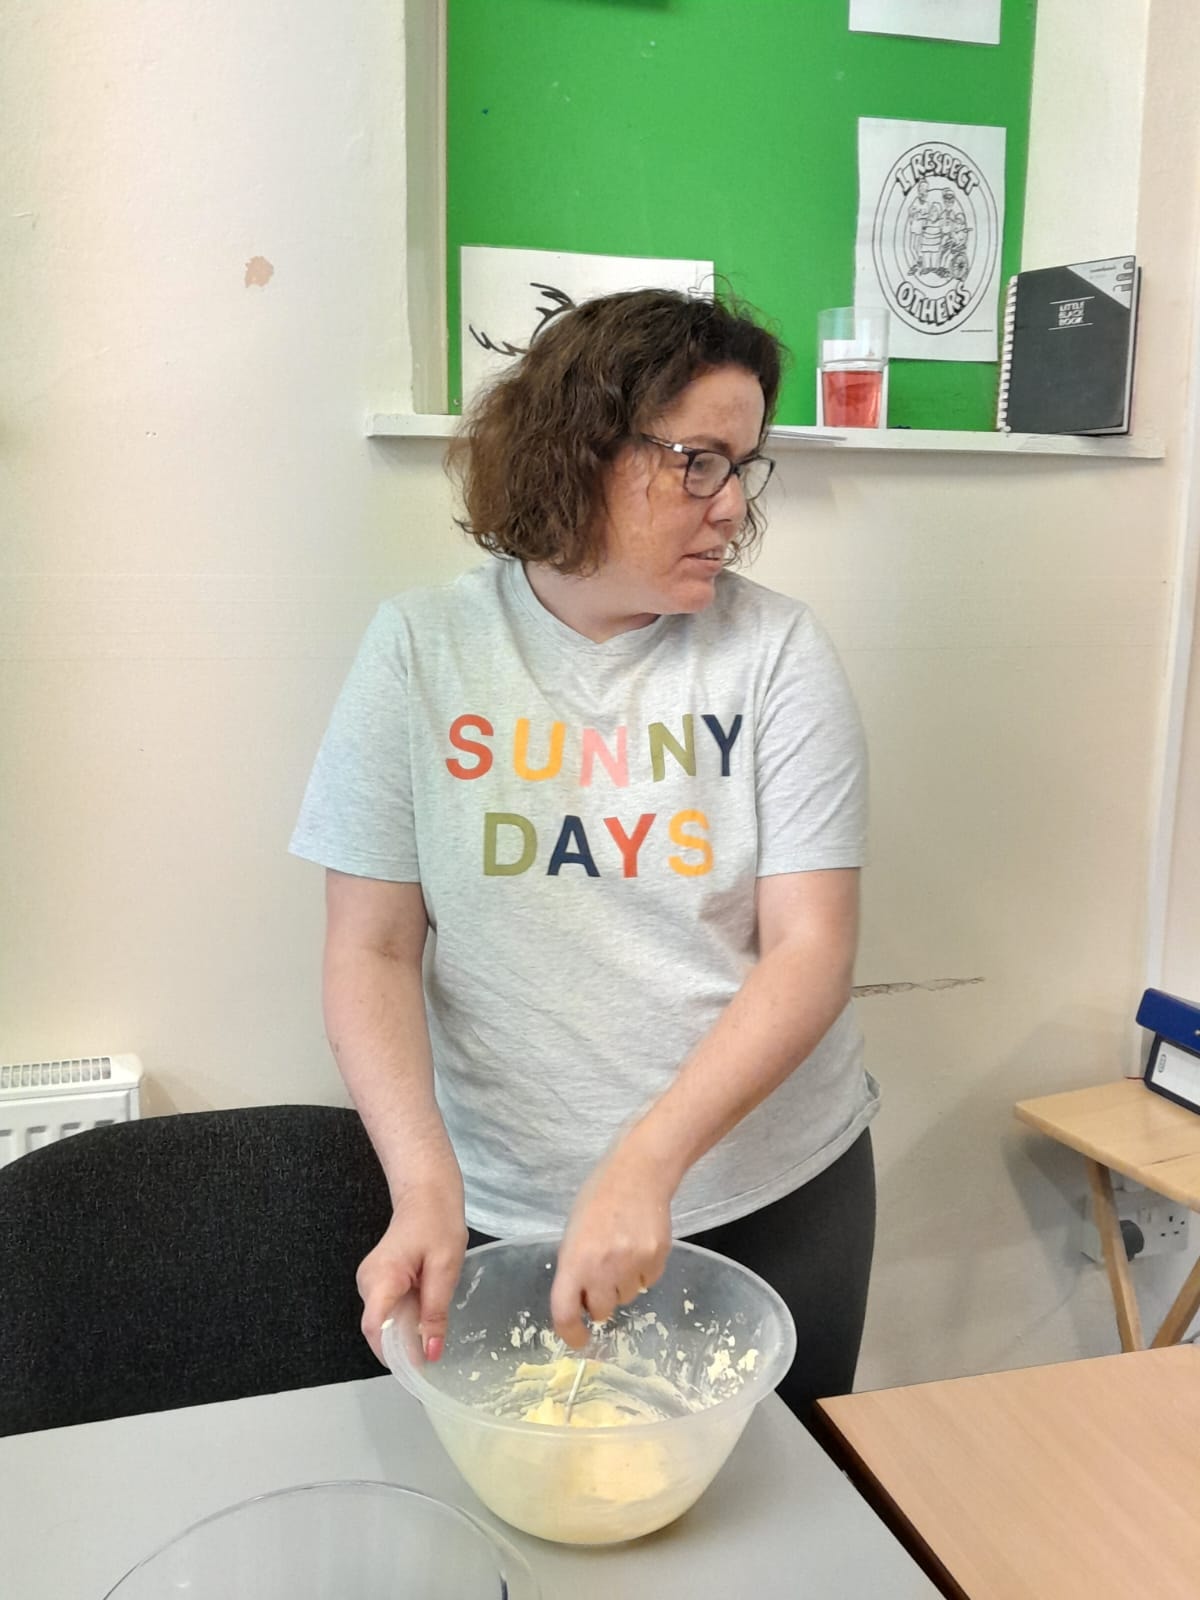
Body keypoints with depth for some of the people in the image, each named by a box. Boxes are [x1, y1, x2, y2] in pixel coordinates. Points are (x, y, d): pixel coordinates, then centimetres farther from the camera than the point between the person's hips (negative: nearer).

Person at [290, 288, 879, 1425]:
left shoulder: (774, 649, -8)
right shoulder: (421, 646, -8)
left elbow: (812, 950, -12)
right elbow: (373, 952, -7)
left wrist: (649, 1163, -23)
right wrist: (425, 1185, -20)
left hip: (777, 1197, 1)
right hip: (507, 1214, 0)